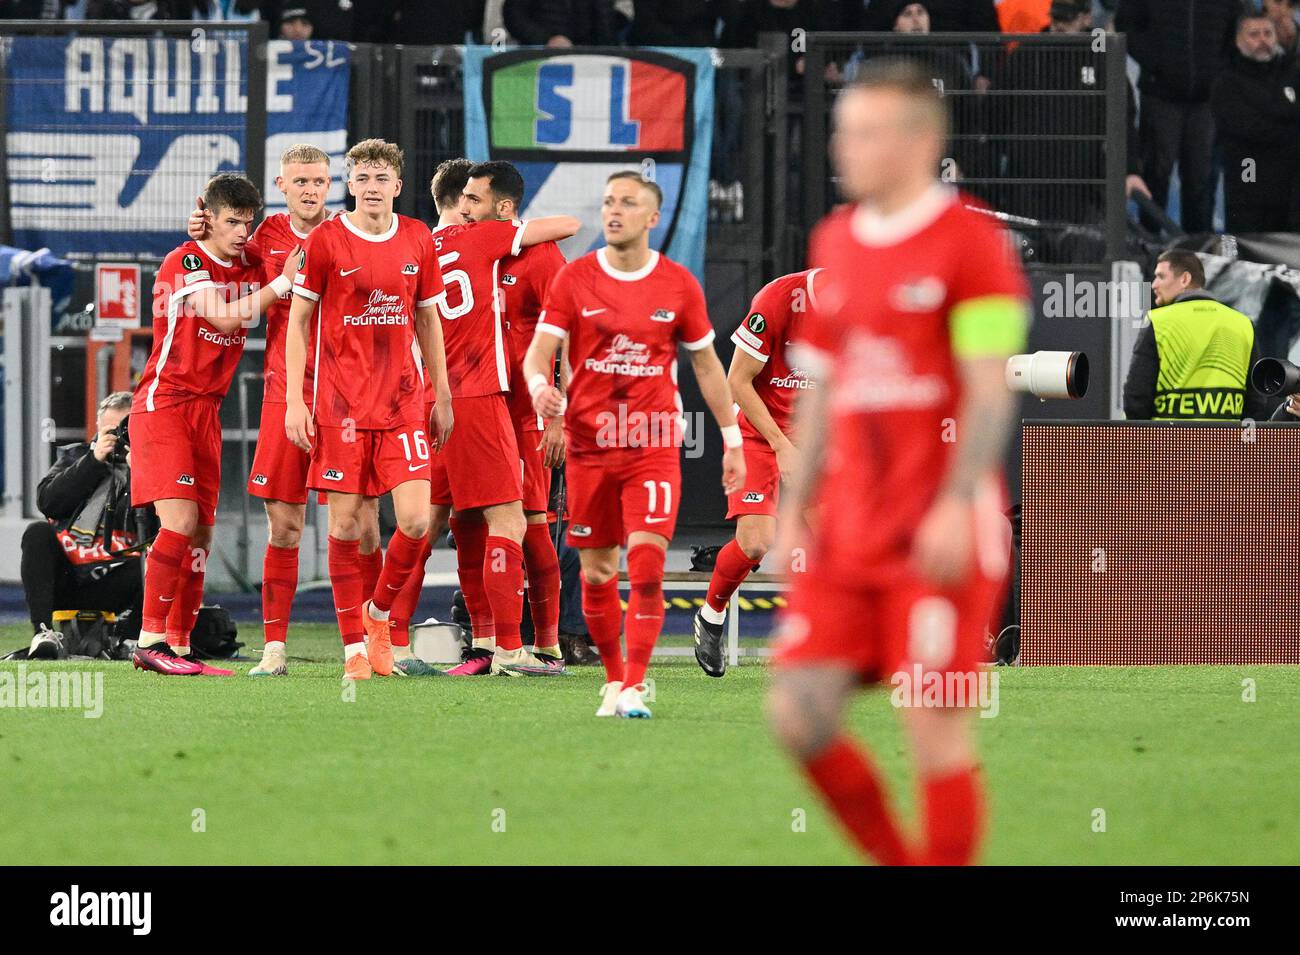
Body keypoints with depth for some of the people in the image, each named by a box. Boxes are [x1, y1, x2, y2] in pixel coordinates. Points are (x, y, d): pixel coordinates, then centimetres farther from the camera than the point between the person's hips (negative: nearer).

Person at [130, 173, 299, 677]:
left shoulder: (250, 271, 12)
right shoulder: (183, 263, -10)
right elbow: (224, 316, -22)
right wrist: (282, 283, -21)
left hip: (207, 409, 8)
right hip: (162, 404, -8)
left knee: (201, 532, 5)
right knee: (181, 521, -19)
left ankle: (179, 644, 9)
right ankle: (151, 639, -19)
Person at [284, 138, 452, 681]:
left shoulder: (417, 240, 6)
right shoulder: (325, 240, -3)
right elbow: (297, 322, 1)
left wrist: (442, 397, 15)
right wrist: (294, 402, -6)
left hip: (403, 401, 2)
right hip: (340, 405, -2)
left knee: (416, 520, -9)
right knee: (345, 525, -2)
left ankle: (379, 611, 18)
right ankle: (355, 647, 8)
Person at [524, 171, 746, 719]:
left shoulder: (679, 285, 2)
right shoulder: (574, 279, 1)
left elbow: (707, 365, 12)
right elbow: (540, 350, -3)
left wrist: (732, 440, 12)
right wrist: (540, 386, -27)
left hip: (654, 444, -1)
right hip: (588, 444, 1)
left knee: (647, 563, -15)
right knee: (596, 571, 6)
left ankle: (635, 688, -13)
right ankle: (613, 679, 24)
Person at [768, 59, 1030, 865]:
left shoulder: (970, 241, -6)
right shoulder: (835, 242, 15)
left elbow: (990, 390, -11)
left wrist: (957, 504, -20)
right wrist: (795, 508, 14)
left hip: (941, 535, -7)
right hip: (848, 536, 7)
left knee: (935, 724, -8)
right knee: (798, 713, -2)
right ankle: (899, 863, 15)